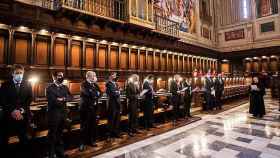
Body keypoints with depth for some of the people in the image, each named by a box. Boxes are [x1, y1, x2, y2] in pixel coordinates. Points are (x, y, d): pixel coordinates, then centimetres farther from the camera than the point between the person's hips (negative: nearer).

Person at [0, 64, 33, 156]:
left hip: (23, 116, 0)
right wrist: (12, 111, -15)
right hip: (9, 116, 0)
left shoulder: (27, 84, 4)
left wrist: (21, 110, -12)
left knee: (23, 138, 8)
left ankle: (25, 154, 21)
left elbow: (29, 99, 1)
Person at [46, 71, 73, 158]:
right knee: (52, 134, 8)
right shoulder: (50, 88, -8)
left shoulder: (65, 87, 9)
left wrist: (63, 99, -18)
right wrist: (63, 102, -9)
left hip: (63, 113, 5)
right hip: (53, 113, -5)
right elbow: (52, 101, -19)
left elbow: (71, 97, -1)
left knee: (60, 133, 17)